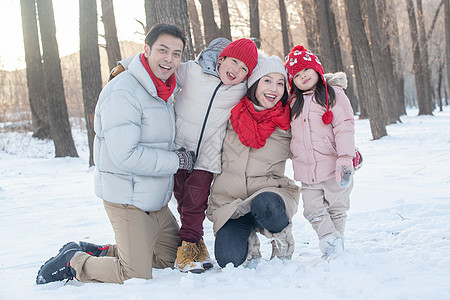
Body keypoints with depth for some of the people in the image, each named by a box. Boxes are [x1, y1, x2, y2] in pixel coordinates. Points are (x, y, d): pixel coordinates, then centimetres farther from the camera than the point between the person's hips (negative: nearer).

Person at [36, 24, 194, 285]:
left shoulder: (164, 92, 10)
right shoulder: (122, 93, -20)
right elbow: (126, 156, -27)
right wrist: (178, 160, -18)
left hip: (156, 201, 9)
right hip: (127, 198, -9)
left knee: (169, 258, 19)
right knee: (137, 276, -9)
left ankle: (98, 252, 24)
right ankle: (72, 262, 11)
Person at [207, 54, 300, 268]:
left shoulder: (289, 121, -2)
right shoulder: (231, 111, 0)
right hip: (229, 200, 1)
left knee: (266, 205, -39)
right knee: (229, 260, -23)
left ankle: (282, 238, -4)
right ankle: (248, 240, 15)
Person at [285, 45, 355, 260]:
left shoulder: (334, 94, -3)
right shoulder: (294, 103, 13)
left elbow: (344, 127, -12)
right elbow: (293, 134, 26)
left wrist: (345, 158, -21)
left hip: (333, 169, -5)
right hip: (307, 173, 5)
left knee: (336, 209, 7)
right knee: (313, 210, -1)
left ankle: (336, 246, 19)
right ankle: (329, 242, 5)